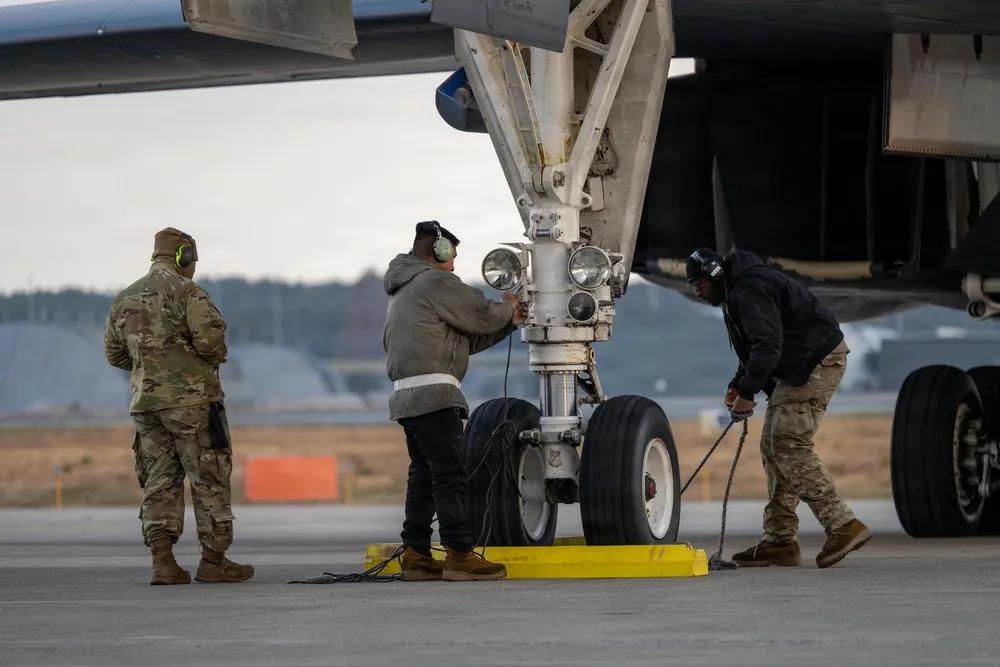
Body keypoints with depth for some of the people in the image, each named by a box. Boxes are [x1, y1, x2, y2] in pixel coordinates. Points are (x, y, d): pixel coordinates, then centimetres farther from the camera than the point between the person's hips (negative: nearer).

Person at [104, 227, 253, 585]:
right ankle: (213, 561, 2)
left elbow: (114, 353, 18)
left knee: (160, 481, 8)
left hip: (145, 401, 6)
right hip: (191, 398, -6)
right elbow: (210, 339, -18)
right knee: (209, 479, 1)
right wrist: (214, 358, 3)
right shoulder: (187, 291, -8)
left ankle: (162, 560, -1)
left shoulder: (124, 299, 13)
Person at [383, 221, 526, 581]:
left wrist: (507, 323, 23)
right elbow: (481, 315, -5)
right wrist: (507, 309, 17)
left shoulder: (404, 291, 27)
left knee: (423, 476, 10)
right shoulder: (437, 283, -6)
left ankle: (416, 555, 9)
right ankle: (459, 555, -16)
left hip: (406, 397, 10)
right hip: (433, 393, -10)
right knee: (449, 474, -12)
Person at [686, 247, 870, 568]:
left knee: (789, 445, -16)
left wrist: (747, 392, -29)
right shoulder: (736, 293, 19)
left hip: (818, 361, -11)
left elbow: (768, 344, -29)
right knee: (772, 446, 8)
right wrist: (737, 385, 14)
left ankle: (843, 526, -17)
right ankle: (779, 540, 8)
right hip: (797, 369, 11)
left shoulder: (749, 291, -18)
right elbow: (757, 345, 28)